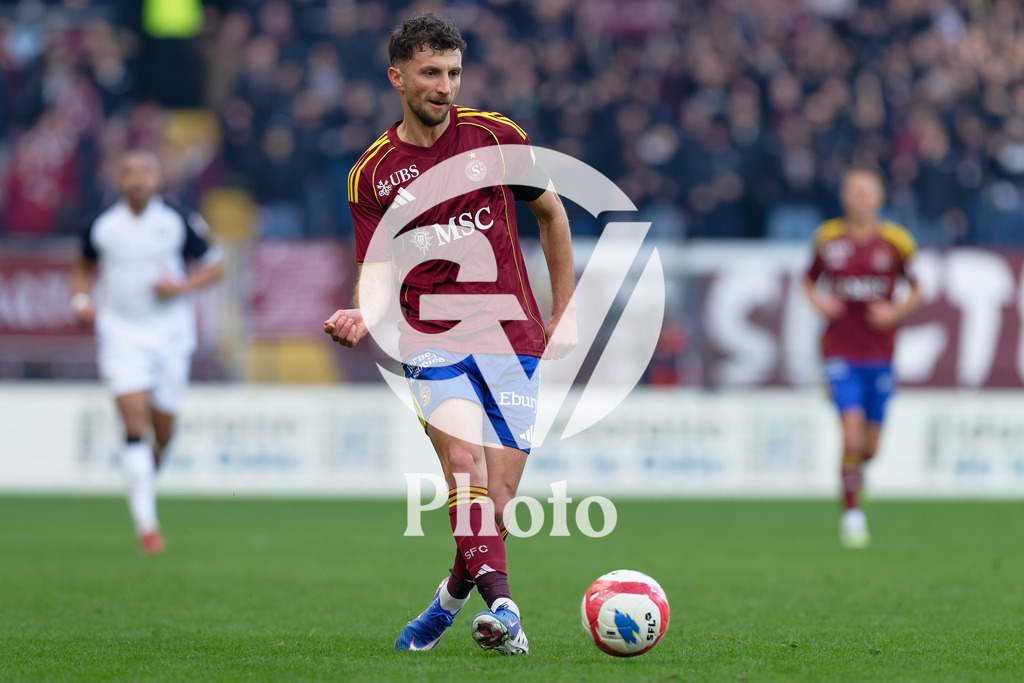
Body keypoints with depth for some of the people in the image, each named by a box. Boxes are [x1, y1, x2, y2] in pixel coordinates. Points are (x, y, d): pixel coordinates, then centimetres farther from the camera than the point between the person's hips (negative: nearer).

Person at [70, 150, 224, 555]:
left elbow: (214, 267, 5)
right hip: (121, 334, -1)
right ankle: (146, 524, -16)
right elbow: (85, 268, 17)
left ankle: (150, 472, 43)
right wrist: (81, 300, -2)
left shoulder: (178, 223, -3)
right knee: (134, 421, -15)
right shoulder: (102, 227, -1)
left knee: (163, 428, 6)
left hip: (170, 335, 1)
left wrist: (182, 286, -13)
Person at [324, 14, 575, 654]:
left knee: (496, 500, -3)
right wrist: (364, 315, -17)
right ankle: (500, 603, -35)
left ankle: (451, 597, 25)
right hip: (431, 337, 0)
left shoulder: (498, 138, 5)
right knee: (464, 456, -28)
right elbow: (379, 270, 6)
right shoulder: (372, 173, 6)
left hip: (511, 337, 1)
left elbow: (553, 214, 17)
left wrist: (565, 313, 16)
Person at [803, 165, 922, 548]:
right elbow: (809, 280, 16)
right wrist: (818, 301, -5)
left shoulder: (896, 241, 0)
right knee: (852, 433, -16)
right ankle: (852, 514, -4)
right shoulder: (828, 238, 1)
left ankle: (854, 468, 41)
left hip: (879, 353, 2)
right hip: (840, 351, -2)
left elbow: (916, 292, 9)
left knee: (870, 446, 6)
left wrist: (896, 311, -9)